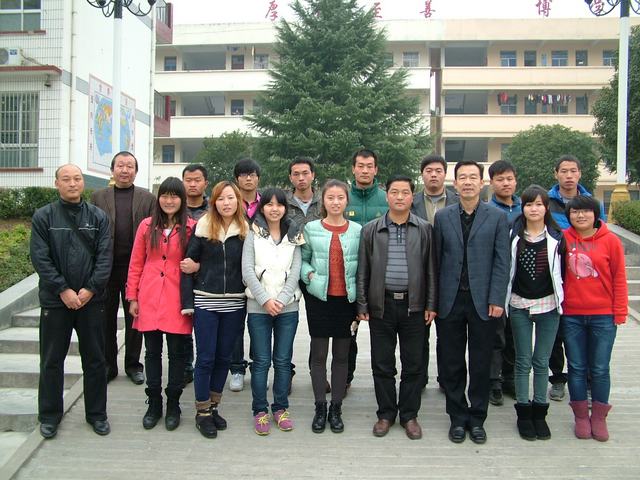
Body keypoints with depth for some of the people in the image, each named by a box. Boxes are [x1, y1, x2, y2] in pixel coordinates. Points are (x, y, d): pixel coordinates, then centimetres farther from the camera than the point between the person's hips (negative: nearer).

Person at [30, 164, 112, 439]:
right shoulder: (43, 217, 0)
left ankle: (96, 413, 23)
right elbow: (39, 257, -7)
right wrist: (63, 290, -14)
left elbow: (105, 257, -3)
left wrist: (91, 289, -13)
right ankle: (49, 415, 25)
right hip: (55, 301, -1)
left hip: (91, 300, 1)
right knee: (52, 360, 9)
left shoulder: (98, 217, 3)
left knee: (95, 359, 9)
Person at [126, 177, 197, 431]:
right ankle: (154, 403, 23)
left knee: (176, 352, 5)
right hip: (149, 299, 2)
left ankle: (173, 405, 20)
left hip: (177, 300, -2)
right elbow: (136, 264, 7)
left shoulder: (191, 228, -1)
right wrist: (132, 297, 4)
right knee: (152, 351, 10)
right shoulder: (147, 226, 5)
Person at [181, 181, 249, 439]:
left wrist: (252, 299, -2)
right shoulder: (202, 228, -2)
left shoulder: (247, 231, 2)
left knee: (224, 357, 11)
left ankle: (213, 407, 27)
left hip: (234, 304, 2)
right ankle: (202, 412, 16)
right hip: (205, 301, -2)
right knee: (205, 357, 2)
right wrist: (187, 301, -6)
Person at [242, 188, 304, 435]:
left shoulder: (294, 235, 7)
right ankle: (260, 411, 15)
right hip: (258, 306, -1)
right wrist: (265, 299, -13)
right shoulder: (253, 233, 2)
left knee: (283, 360, 8)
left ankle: (281, 408, 21)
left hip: (288, 306, 2)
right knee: (261, 361, 3)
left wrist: (281, 300, -11)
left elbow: (295, 271, 0)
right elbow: (247, 270, -5)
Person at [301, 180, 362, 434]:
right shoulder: (311, 228, 1)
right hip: (319, 298, 0)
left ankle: (336, 408, 21)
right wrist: (309, 274, -11)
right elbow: (302, 259, 9)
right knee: (319, 354, 6)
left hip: (347, 299, 1)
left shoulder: (357, 230, 1)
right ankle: (320, 408, 18)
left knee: (342, 355, 9)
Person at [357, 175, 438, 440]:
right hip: (381, 305, 0)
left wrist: (431, 304, 0)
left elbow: (431, 269, 4)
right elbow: (363, 270, 5)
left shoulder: (425, 230, 4)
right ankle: (386, 413, 23)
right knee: (382, 364, 8)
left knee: (414, 364, 7)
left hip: (414, 306, 0)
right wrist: (362, 305, 1)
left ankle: (409, 415, 22)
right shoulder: (370, 230, 4)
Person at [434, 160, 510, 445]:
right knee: (451, 365, 8)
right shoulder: (442, 217, 6)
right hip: (450, 301, 1)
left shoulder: (497, 218, 1)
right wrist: (433, 299, 0)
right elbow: (436, 258, 5)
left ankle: (477, 419, 24)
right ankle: (458, 418, 23)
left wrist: (496, 300, -9)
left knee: (481, 365, 8)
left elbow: (502, 262, -2)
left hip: (483, 302, -1)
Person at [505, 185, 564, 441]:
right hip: (519, 305, 0)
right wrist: (504, 300, 1)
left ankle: (539, 411, 20)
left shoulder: (557, 238, 0)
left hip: (548, 305, 0)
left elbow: (562, 271, 5)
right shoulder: (513, 236, -1)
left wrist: (561, 300, 4)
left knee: (542, 361, 8)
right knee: (523, 361, 7)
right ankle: (523, 412, 18)